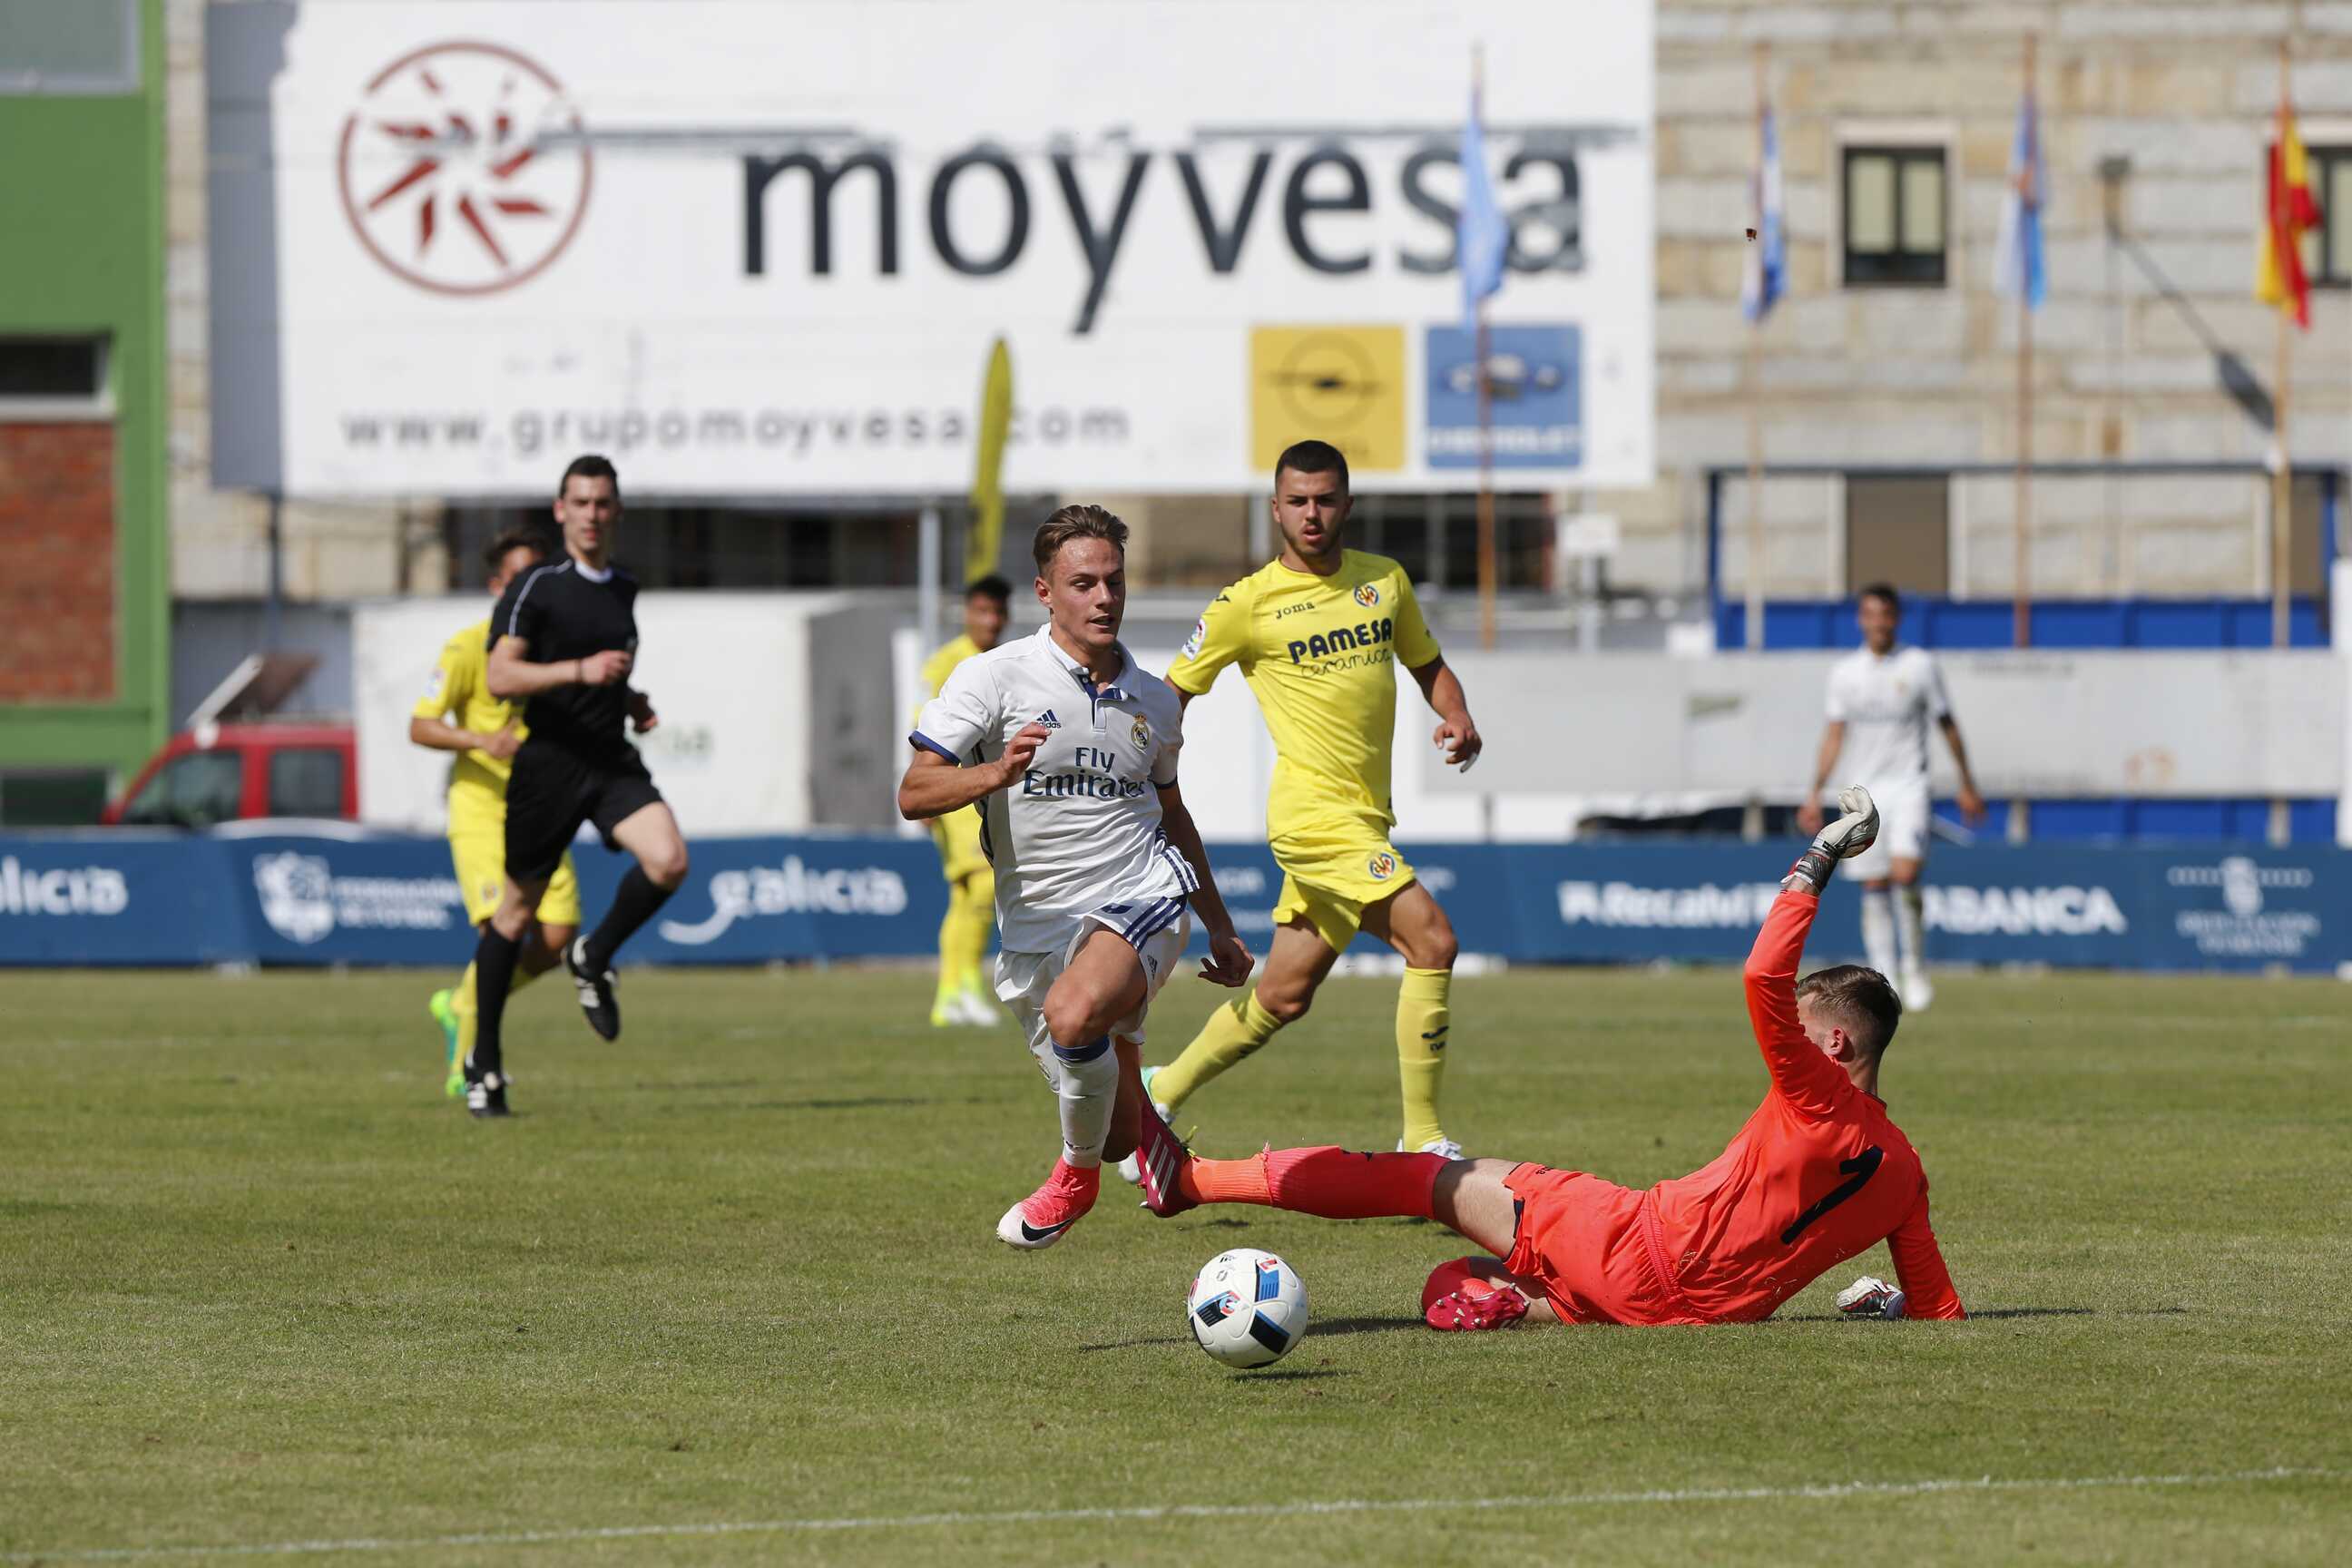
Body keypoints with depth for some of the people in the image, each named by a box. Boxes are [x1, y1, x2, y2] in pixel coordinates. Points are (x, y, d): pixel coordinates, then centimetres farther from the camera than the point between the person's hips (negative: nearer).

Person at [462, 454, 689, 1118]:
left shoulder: (623, 589, 14)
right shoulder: (536, 587, -7)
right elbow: (501, 677, -15)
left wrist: (631, 699, 11)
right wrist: (580, 671, -25)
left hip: (614, 762, 5)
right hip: (548, 763, -5)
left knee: (668, 861, -22)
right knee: (517, 910, 4)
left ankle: (595, 958, 6)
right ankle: (483, 1061, 17)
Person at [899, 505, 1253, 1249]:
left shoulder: (1154, 702, 8)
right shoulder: (994, 678, -5)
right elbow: (913, 795, -11)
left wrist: (1219, 929, 27)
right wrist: (995, 776, -31)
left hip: (1142, 898, 0)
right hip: (1037, 925, 0)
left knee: (1075, 1013, -34)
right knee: (1118, 1132, 4)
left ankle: (1078, 1172, -7)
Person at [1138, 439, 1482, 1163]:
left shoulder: (1386, 580, 10)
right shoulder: (1248, 604, -5)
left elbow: (1428, 666, 21)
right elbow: (1170, 696, 2)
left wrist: (1457, 718, 0)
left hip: (1366, 816, 7)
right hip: (1314, 811, -7)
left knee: (1283, 997, 13)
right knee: (1431, 940, -19)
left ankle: (1159, 1094, 32)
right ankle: (1422, 1143, -14)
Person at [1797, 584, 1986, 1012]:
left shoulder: (1920, 666, 1)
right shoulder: (1844, 672, 7)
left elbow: (1947, 724, 8)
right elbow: (1835, 734, 9)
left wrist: (1967, 785, 10)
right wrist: (1815, 793, 3)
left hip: (1907, 786, -3)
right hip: (1862, 789, 3)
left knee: (1905, 874, -20)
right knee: (1874, 887, 0)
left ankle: (1916, 967, -5)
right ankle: (1884, 980, 5)